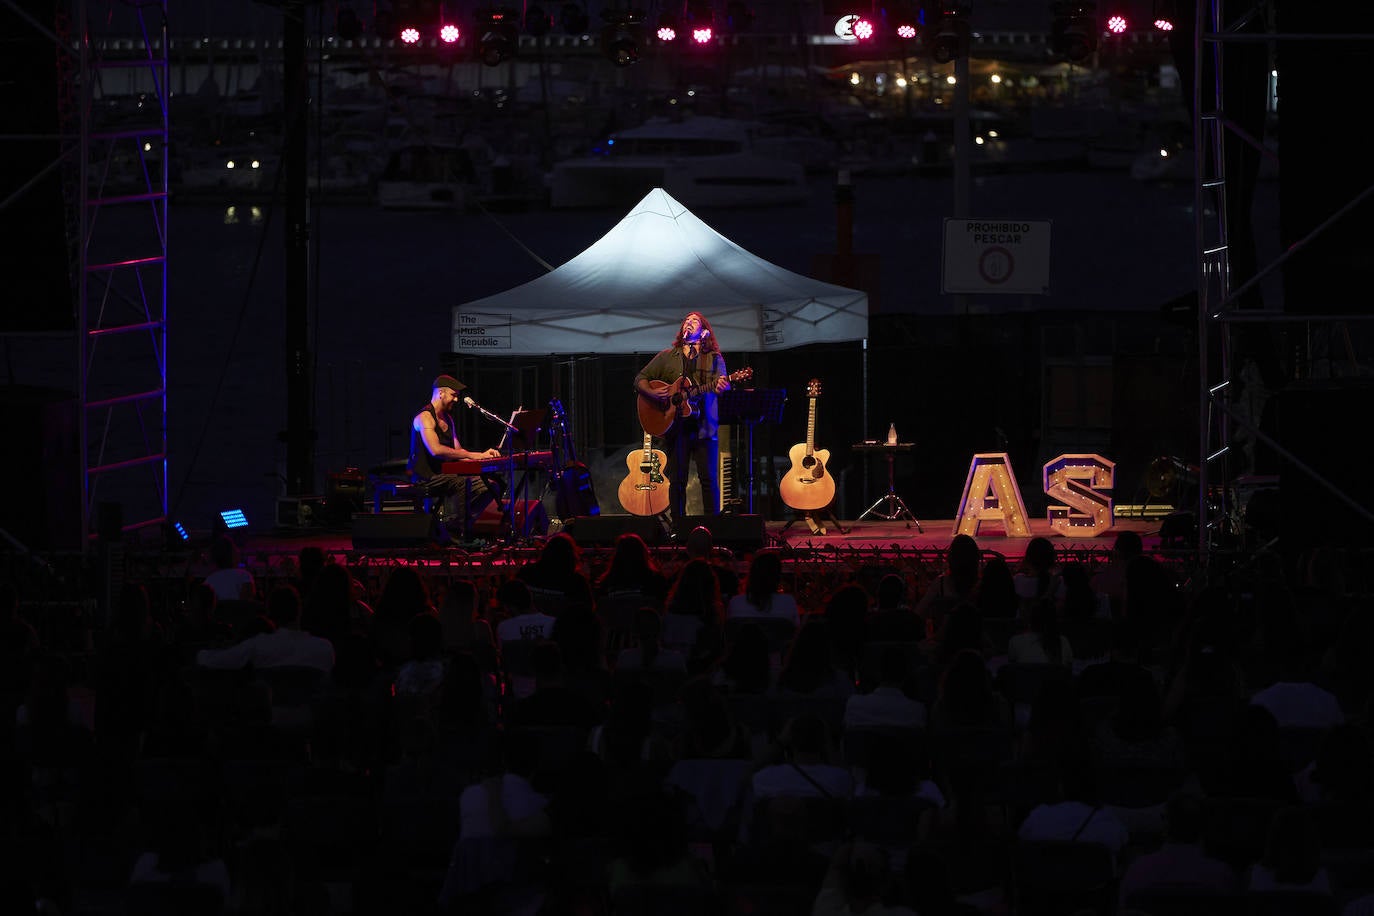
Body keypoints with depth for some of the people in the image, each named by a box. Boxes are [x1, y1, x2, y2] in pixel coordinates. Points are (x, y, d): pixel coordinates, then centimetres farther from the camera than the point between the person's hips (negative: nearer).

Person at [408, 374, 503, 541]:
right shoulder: (425, 417, -11)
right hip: (425, 478, -9)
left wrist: (481, 455, -2)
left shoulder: (447, 419, 19)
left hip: (443, 474, 9)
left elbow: (457, 452, 16)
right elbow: (436, 450, -26)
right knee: (462, 483, -34)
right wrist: (472, 455, -25)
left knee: (486, 485, -5)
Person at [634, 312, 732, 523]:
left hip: (704, 424, -1)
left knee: (708, 478, -5)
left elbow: (721, 386, -4)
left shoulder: (714, 359, 9)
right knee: (677, 480, 1)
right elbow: (640, 379, 12)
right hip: (676, 426, 1)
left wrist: (722, 387, -29)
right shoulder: (667, 357, 12)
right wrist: (652, 394, -9)